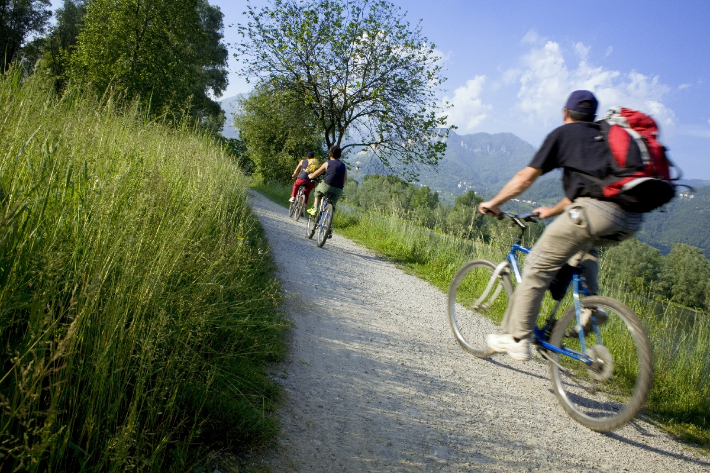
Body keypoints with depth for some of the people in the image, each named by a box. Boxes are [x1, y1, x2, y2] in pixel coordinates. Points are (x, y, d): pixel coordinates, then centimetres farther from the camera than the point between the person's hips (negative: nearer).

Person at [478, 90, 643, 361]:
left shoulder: (564, 134, 14)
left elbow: (526, 177, 10)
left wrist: (493, 204, 23)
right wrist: (552, 211, 52)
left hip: (595, 211, -7)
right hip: (631, 222, 8)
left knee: (538, 266, 4)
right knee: (582, 244, 36)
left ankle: (517, 339, 7)